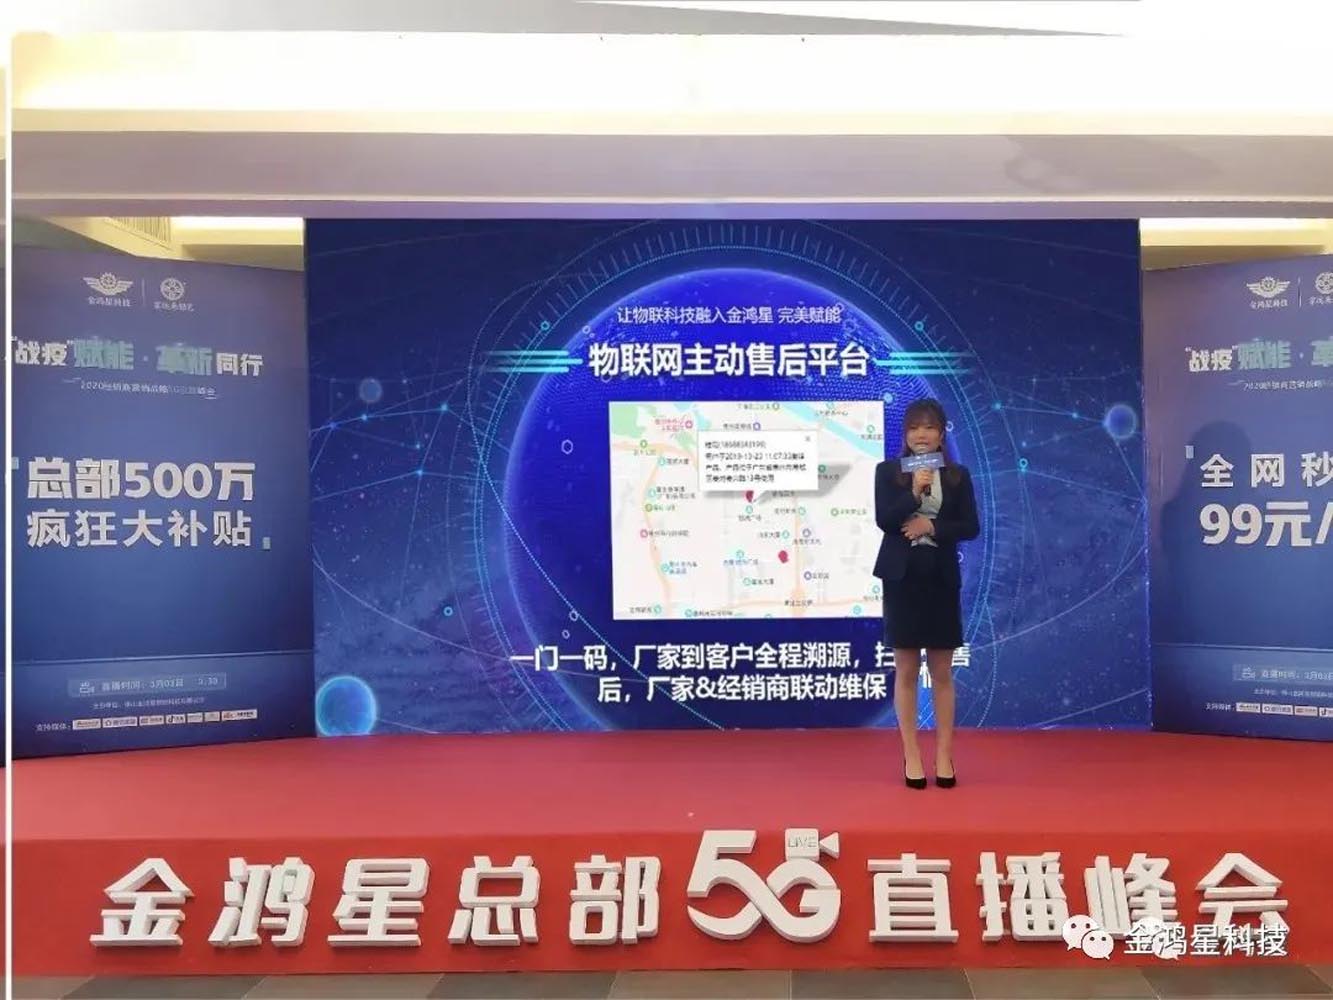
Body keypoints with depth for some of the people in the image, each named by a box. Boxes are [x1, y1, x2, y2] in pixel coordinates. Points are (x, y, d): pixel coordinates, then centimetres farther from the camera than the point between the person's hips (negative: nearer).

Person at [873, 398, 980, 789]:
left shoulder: (958, 475, 5)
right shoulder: (887, 471, 1)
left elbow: (971, 527, 0)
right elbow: (883, 519, -9)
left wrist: (932, 526, -13)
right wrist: (914, 491, -19)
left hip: (941, 579, 1)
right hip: (902, 577, -1)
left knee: (942, 672, 6)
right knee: (906, 671, 3)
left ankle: (944, 756, 13)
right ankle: (911, 757, 10)